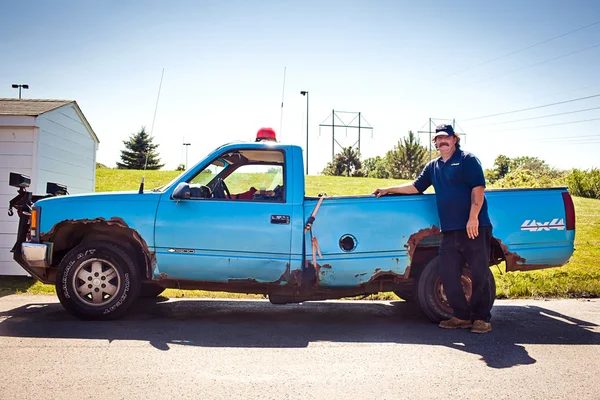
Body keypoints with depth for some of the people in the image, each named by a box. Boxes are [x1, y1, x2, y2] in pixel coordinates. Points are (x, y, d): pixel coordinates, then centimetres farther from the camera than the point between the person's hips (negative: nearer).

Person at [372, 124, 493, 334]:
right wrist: (388, 190, 24)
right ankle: (462, 316, 16)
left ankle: (481, 318, 10)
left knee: (479, 274, -2)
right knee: (448, 276, 4)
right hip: (450, 231, 6)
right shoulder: (433, 167, 19)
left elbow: (478, 188, -10)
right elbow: (416, 187, 27)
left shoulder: (467, 160, 0)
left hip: (474, 228, -6)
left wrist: (473, 218, -18)